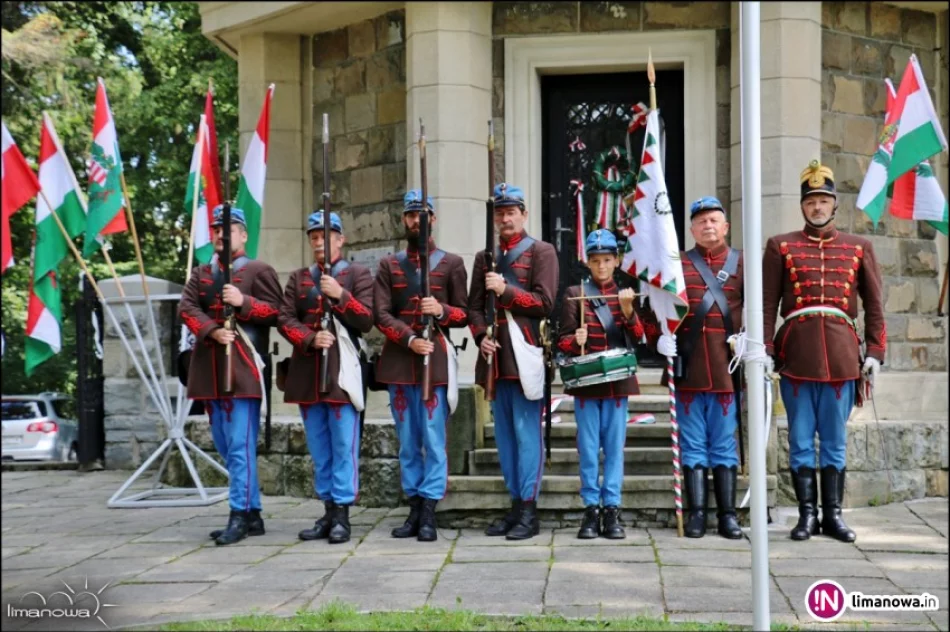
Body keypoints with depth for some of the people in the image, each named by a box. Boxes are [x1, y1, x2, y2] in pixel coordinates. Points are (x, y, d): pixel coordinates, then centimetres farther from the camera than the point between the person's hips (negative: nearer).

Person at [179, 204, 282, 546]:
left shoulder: (259, 271, 2)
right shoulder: (200, 274, 18)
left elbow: (275, 311, -4)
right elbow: (186, 308, 3)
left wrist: (243, 302, -19)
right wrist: (212, 331, -14)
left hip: (243, 368, -7)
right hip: (210, 370, 7)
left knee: (241, 445, -9)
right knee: (224, 446, 11)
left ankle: (240, 516, -6)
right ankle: (253, 514, 19)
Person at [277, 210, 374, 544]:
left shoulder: (359, 274, 5)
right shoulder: (298, 278, 16)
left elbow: (366, 321, -4)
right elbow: (285, 319, 6)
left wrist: (340, 295, -17)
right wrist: (310, 339, -11)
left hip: (342, 370, -4)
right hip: (307, 371, 4)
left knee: (343, 445, -5)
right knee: (319, 448, 8)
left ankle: (341, 513, -1)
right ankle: (328, 511, 14)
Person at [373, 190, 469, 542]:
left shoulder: (451, 263, 8)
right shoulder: (389, 266, 13)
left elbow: (464, 314, 8)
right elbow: (381, 314, 2)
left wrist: (442, 311, -14)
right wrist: (409, 340, -14)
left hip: (435, 361, -3)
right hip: (399, 362, 3)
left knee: (434, 440, -5)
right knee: (407, 443, 7)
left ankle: (429, 514, -3)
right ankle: (415, 509, 13)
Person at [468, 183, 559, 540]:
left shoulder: (542, 252, 2)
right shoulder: (485, 258, 18)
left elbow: (544, 303, -7)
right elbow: (474, 306, 13)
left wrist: (505, 290, -15)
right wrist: (481, 336, -5)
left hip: (525, 355, -6)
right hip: (495, 357, 6)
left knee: (527, 432, -6)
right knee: (504, 434, 8)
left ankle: (529, 511, -3)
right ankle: (515, 504, 15)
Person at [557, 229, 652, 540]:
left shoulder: (626, 294, 10)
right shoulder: (575, 294, 4)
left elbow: (637, 337, 1)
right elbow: (563, 339, 1)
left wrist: (628, 310, -14)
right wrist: (575, 342, -21)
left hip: (618, 381, 1)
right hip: (586, 380, -1)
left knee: (615, 446, 3)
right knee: (588, 447, 2)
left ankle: (612, 509, 8)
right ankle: (591, 509, 8)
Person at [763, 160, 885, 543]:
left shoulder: (859, 248, 11)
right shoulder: (781, 246, 7)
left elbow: (874, 305, 10)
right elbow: (767, 303, 3)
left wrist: (875, 352, 2)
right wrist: (765, 349, -6)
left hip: (842, 357, 1)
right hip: (796, 356, -1)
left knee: (835, 441, 7)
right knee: (801, 440, 3)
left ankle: (833, 514, 14)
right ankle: (807, 513, 11)